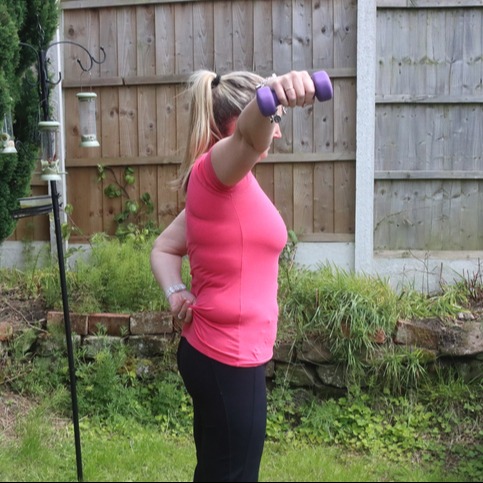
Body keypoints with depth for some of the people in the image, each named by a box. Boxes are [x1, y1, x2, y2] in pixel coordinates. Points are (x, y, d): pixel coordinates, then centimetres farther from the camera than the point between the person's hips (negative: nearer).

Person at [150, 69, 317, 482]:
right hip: (229, 359, -10)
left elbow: (164, 248, 18)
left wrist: (177, 293, -1)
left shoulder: (216, 182, 14)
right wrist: (270, 98, -61)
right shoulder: (217, 168, -16)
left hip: (212, 352, 10)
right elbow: (249, 136, -40)